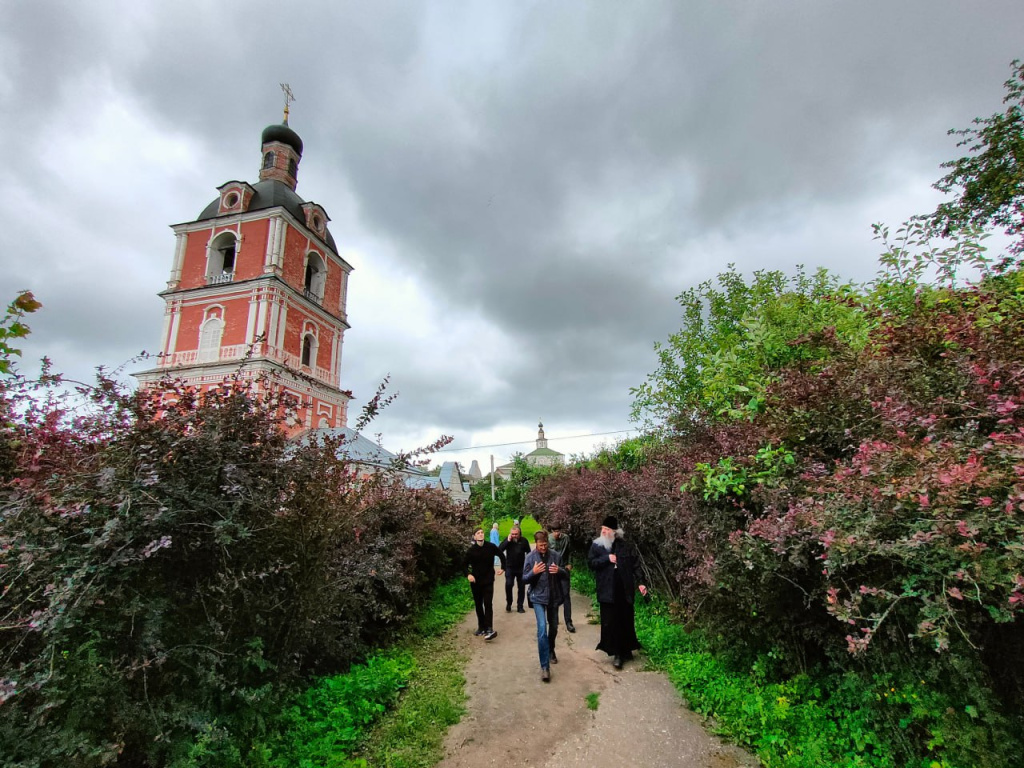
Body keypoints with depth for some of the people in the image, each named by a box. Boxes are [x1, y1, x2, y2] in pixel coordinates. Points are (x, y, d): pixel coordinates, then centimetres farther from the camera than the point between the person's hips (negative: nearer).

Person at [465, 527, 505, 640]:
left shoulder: (491, 546, -8)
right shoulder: (471, 550, -8)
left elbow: (501, 556, 9)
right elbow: (465, 565, -2)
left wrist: (502, 568, 5)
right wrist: (468, 574, -19)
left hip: (488, 581, -2)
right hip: (475, 581, 2)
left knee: (488, 604, -10)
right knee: (478, 605, 11)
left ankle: (489, 629, -12)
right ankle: (481, 627, 24)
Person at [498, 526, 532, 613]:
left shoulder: (524, 541, -5)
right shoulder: (508, 541, -5)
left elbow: (528, 553, 2)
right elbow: (499, 550, -16)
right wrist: (508, 541, -23)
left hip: (521, 568, 1)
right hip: (510, 567, -1)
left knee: (521, 587, 7)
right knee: (508, 585, -8)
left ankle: (520, 606, 19)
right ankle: (508, 604, 13)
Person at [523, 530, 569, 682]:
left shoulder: (555, 555, -3)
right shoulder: (530, 557, -7)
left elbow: (566, 574, 4)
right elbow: (524, 579, -5)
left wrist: (559, 571, -19)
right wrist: (533, 572, -25)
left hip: (553, 596, 3)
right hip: (538, 597, -3)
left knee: (553, 627, 18)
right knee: (542, 628, -14)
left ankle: (551, 651, 44)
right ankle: (545, 666, -8)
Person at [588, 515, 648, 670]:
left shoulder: (625, 545, 0)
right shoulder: (596, 545, 0)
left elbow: (634, 565, 2)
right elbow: (591, 563, -7)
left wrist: (639, 583, -6)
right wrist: (607, 558, -17)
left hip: (624, 589, 1)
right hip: (608, 590, -1)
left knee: (626, 620, 11)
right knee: (610, 622, 0)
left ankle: (626, 650, 29)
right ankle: (617, 653, 11)